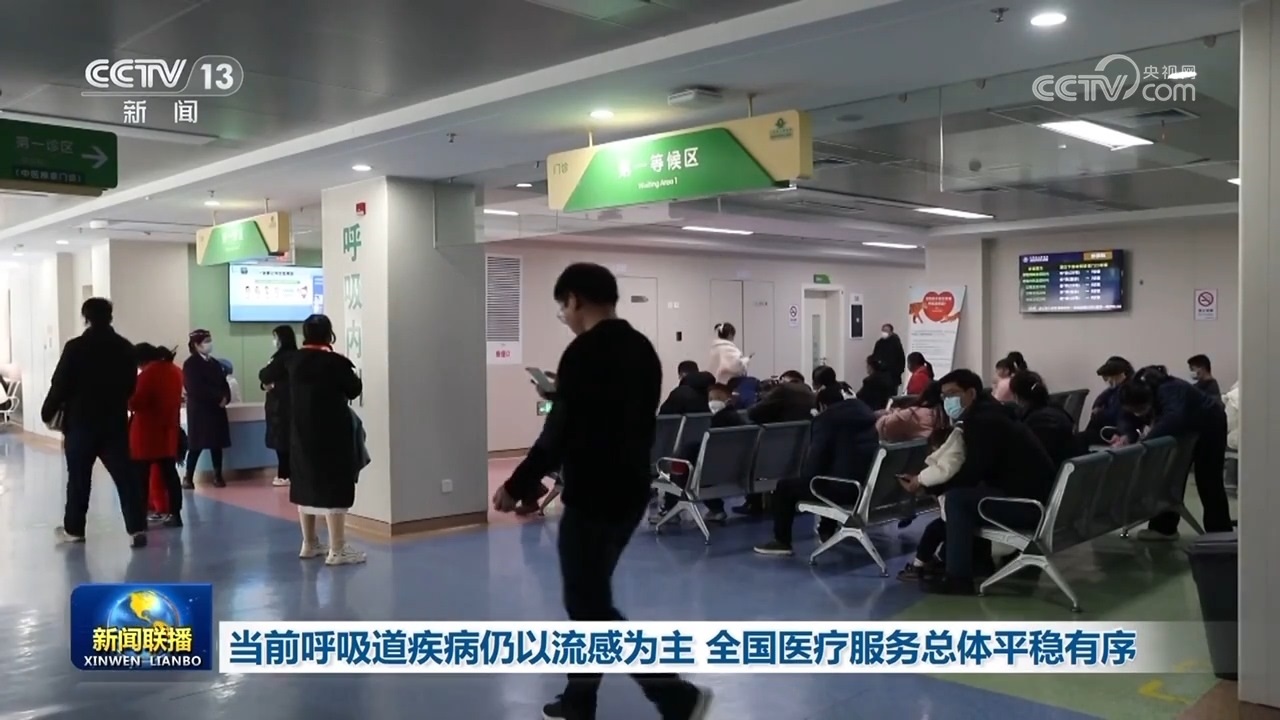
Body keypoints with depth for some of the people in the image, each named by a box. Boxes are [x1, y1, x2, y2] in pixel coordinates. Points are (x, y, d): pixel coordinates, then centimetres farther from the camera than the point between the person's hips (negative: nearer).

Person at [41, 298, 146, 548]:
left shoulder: (75, 347, -11)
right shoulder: (126, 348, 2)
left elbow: (60, 385, -7)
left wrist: (48, 412, 8)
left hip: (81, 422, -3)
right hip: (115, 422, 3)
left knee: (78, 478, 9)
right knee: (125, 476, 1)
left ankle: (73, 529, 21)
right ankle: (137, 528, -4)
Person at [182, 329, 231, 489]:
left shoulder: (215, 363, 14)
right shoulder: (190, 364, -6)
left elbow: (223, 383, 10)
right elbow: (196, 388, -16)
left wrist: (225, 398, -10)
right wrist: (218, 398, -18)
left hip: (216, 409, 6)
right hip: (199, 410, -6)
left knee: (217, 443, 6)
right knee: (197, 445, -4)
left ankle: (218, 476, 12)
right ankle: (188, 478, 4)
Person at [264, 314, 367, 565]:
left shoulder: (293, 360, 1)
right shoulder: (336, 362, -16)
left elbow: (266, 376, 19)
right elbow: (355, 390, -3)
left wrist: (268, 379, 42)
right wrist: (352, 376, 18)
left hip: (302, 433, 6)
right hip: (332, 433, -6)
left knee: (306, 484, 15)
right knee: (335, 487, -4)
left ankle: (309, 544, 26)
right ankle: (337, 550, -4)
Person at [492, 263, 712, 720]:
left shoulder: (584, 352, -18)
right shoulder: (642, 349, 10)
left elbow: (561, 434, -20)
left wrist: (517, 487, -10)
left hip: (593, 498, -10)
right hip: (630, 490, 10)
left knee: (590, 606, -1)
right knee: (587, 598, 18)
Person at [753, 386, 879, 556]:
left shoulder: (825, 418, -2)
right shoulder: (866, 411, 17)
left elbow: (815, 459, -8)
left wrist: (805, 476, 12)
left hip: (846, 486, -8)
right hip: (872, 485, 8)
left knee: (785, 487, 9)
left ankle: (782, 541, 14)